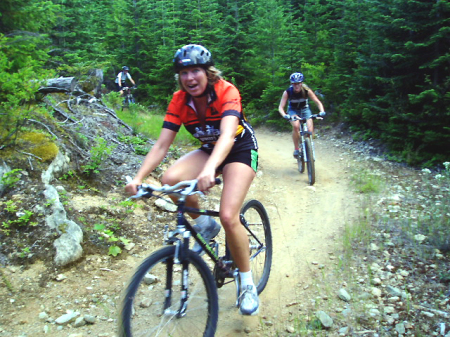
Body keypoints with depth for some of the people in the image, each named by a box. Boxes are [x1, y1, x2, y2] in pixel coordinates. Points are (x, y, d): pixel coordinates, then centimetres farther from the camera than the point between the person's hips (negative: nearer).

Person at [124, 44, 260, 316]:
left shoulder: (226, 92, -25)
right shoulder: (179, 101, -12)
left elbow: (227, 135, -42)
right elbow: (162, 145, -17)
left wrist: (209, 170, -61)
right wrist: (138, 178, -31)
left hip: (241, 150, -4)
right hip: (209, 150, 5)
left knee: (228, 217, -23)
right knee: (170, 179, -26)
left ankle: (248, 284, 1)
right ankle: (206, 226, 2)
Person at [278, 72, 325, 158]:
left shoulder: (307, 90, -23)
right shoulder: (288, 92, -25)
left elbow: (318, 102, -19)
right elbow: (281, 107, -26)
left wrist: (322, 111, -38)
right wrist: (284, 115, -46)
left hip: (305, 109, 1)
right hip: (293, 110, -1)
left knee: (310, 130, -18)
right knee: (296, 126, -32)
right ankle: (296, 149, -16)